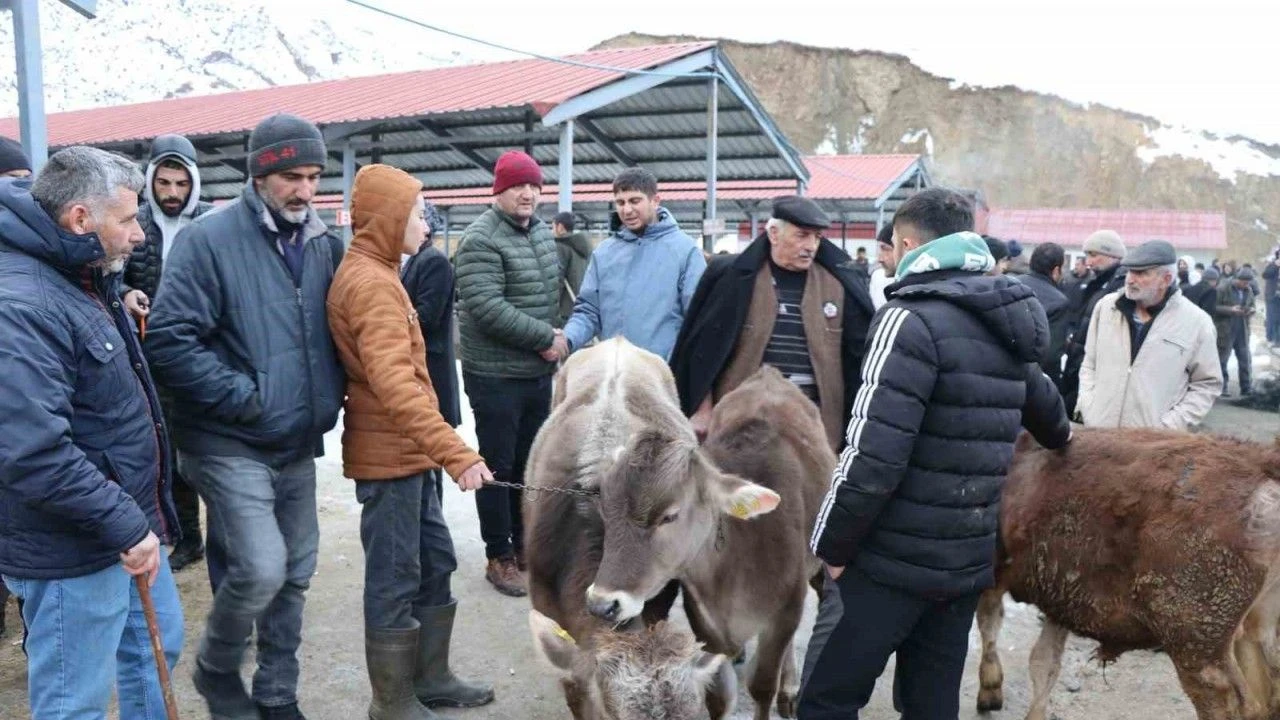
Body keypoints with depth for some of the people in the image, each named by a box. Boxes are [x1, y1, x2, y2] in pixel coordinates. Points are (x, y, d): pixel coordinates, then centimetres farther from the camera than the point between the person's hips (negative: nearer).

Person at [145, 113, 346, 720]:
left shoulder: (323, 243, 6)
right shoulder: (210, 238, -13)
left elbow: (340, 328, 18)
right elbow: (169, 338, -18)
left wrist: (331, 395, 5)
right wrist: (242, 397, -19)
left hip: (299, 445, 6)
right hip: (230, 443, -6)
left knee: (294, 574, 12)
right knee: (261, 569, -14)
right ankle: (216, 670, 17)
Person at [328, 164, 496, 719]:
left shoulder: (373, 274, 15)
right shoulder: (371, 283, -18)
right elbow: (394, 383, -30)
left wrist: (437, 449, 22)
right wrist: (456, 452, -36)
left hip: (407, 451, 10)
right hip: (389, 455, -10)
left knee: (435, 565, 17)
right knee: (394, 580, 1)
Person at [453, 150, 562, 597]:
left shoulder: (543, 233, 10)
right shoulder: (481, 239, -15)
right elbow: (487, 307, -23)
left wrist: (554, 337, 2)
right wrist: (545, 337, -18)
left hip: (539, 372, 8)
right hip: (496, 376, -7)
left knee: (530, 462, 17)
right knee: (499, 467, 4)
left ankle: (524, 543, 33)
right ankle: (499, 557, 17)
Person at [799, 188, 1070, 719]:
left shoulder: (913, 318, -15)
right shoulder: (1003, 321, 11)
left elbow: (874, 453, -23)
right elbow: (1039, 398, 32)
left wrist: (831, 542, -10)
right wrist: (1058, 434, 54)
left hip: (893, 559, -8)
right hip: (968, 559, 8)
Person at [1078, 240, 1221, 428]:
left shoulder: (1197, 322, -2)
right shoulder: (1106, 306, 6)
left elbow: (1207, 384, 2)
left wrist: (1169, 427, -9)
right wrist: (1087, 408, 1)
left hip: (1154, 440, -3)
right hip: (1098, 431, 3)